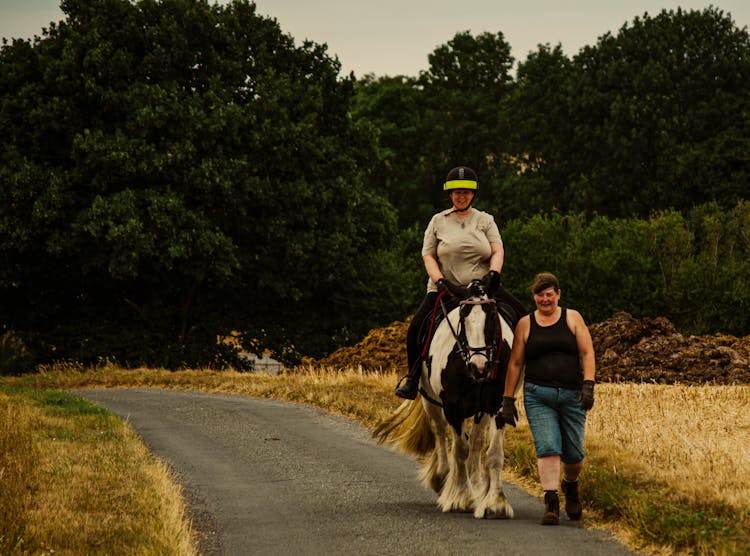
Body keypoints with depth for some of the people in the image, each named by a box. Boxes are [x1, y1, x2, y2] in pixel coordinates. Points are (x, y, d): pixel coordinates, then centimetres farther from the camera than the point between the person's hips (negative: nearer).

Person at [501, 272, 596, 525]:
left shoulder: (573, 318, 7)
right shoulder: (525, 324, 9)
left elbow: (587, 354, 1)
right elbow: (515, 364, 10)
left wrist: (588, 385, -13)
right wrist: (508, 399, 6)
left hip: (572, 395, 1)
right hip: (538, 396, 0)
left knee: (573, 454, 5)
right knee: (547, 447, -16)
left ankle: (570, 486, 36)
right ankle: (551, 502, -16)